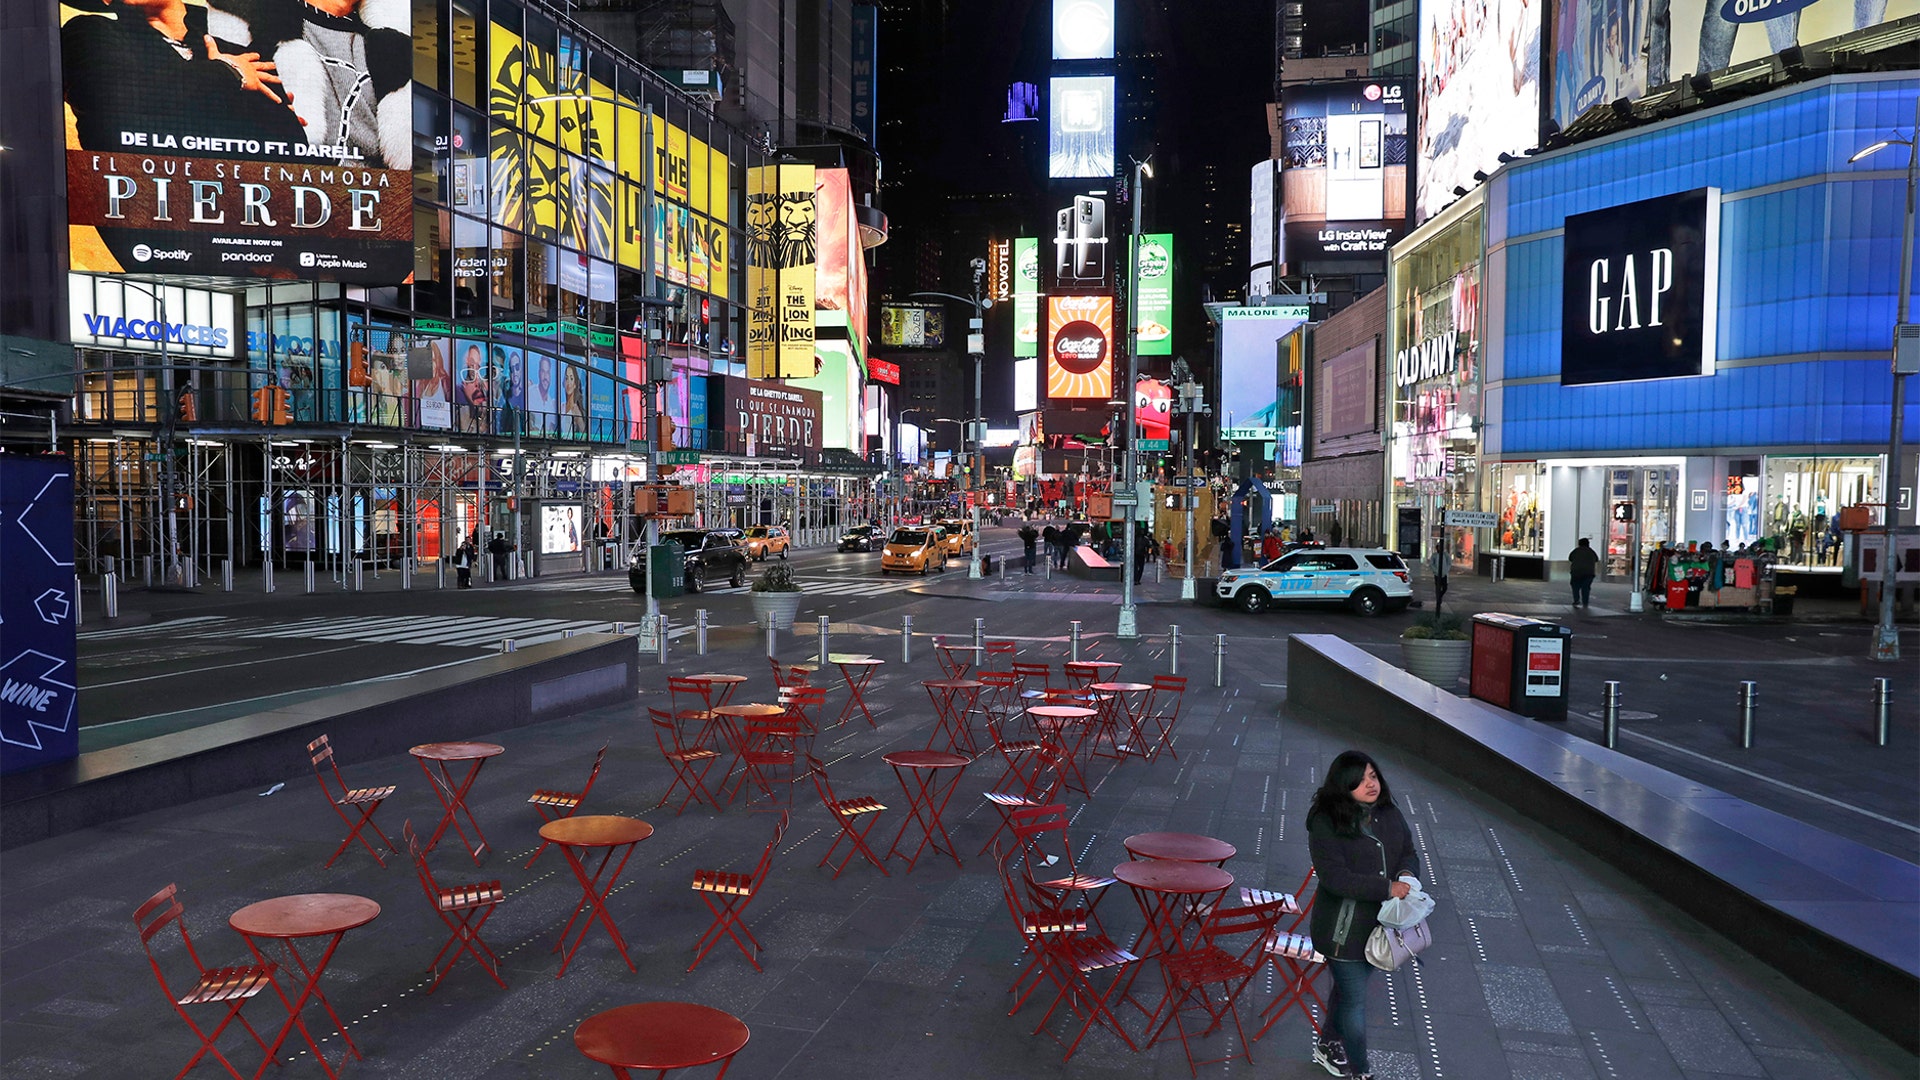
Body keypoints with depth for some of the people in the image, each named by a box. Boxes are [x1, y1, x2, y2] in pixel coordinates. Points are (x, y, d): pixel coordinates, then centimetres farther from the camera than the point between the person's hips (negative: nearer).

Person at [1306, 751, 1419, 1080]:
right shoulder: (1326, 823, -21)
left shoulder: (1389, 814, 1)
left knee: (1348, 988, 23)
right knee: (1355, 1000, 2)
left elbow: (1409, 852, 13)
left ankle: (1328, 1047, 44)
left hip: (1379, 924, 7)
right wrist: (1387, 888, -27)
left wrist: (1407, 872, -11)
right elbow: (1334, 877, -26)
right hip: (1344, 929, -7)